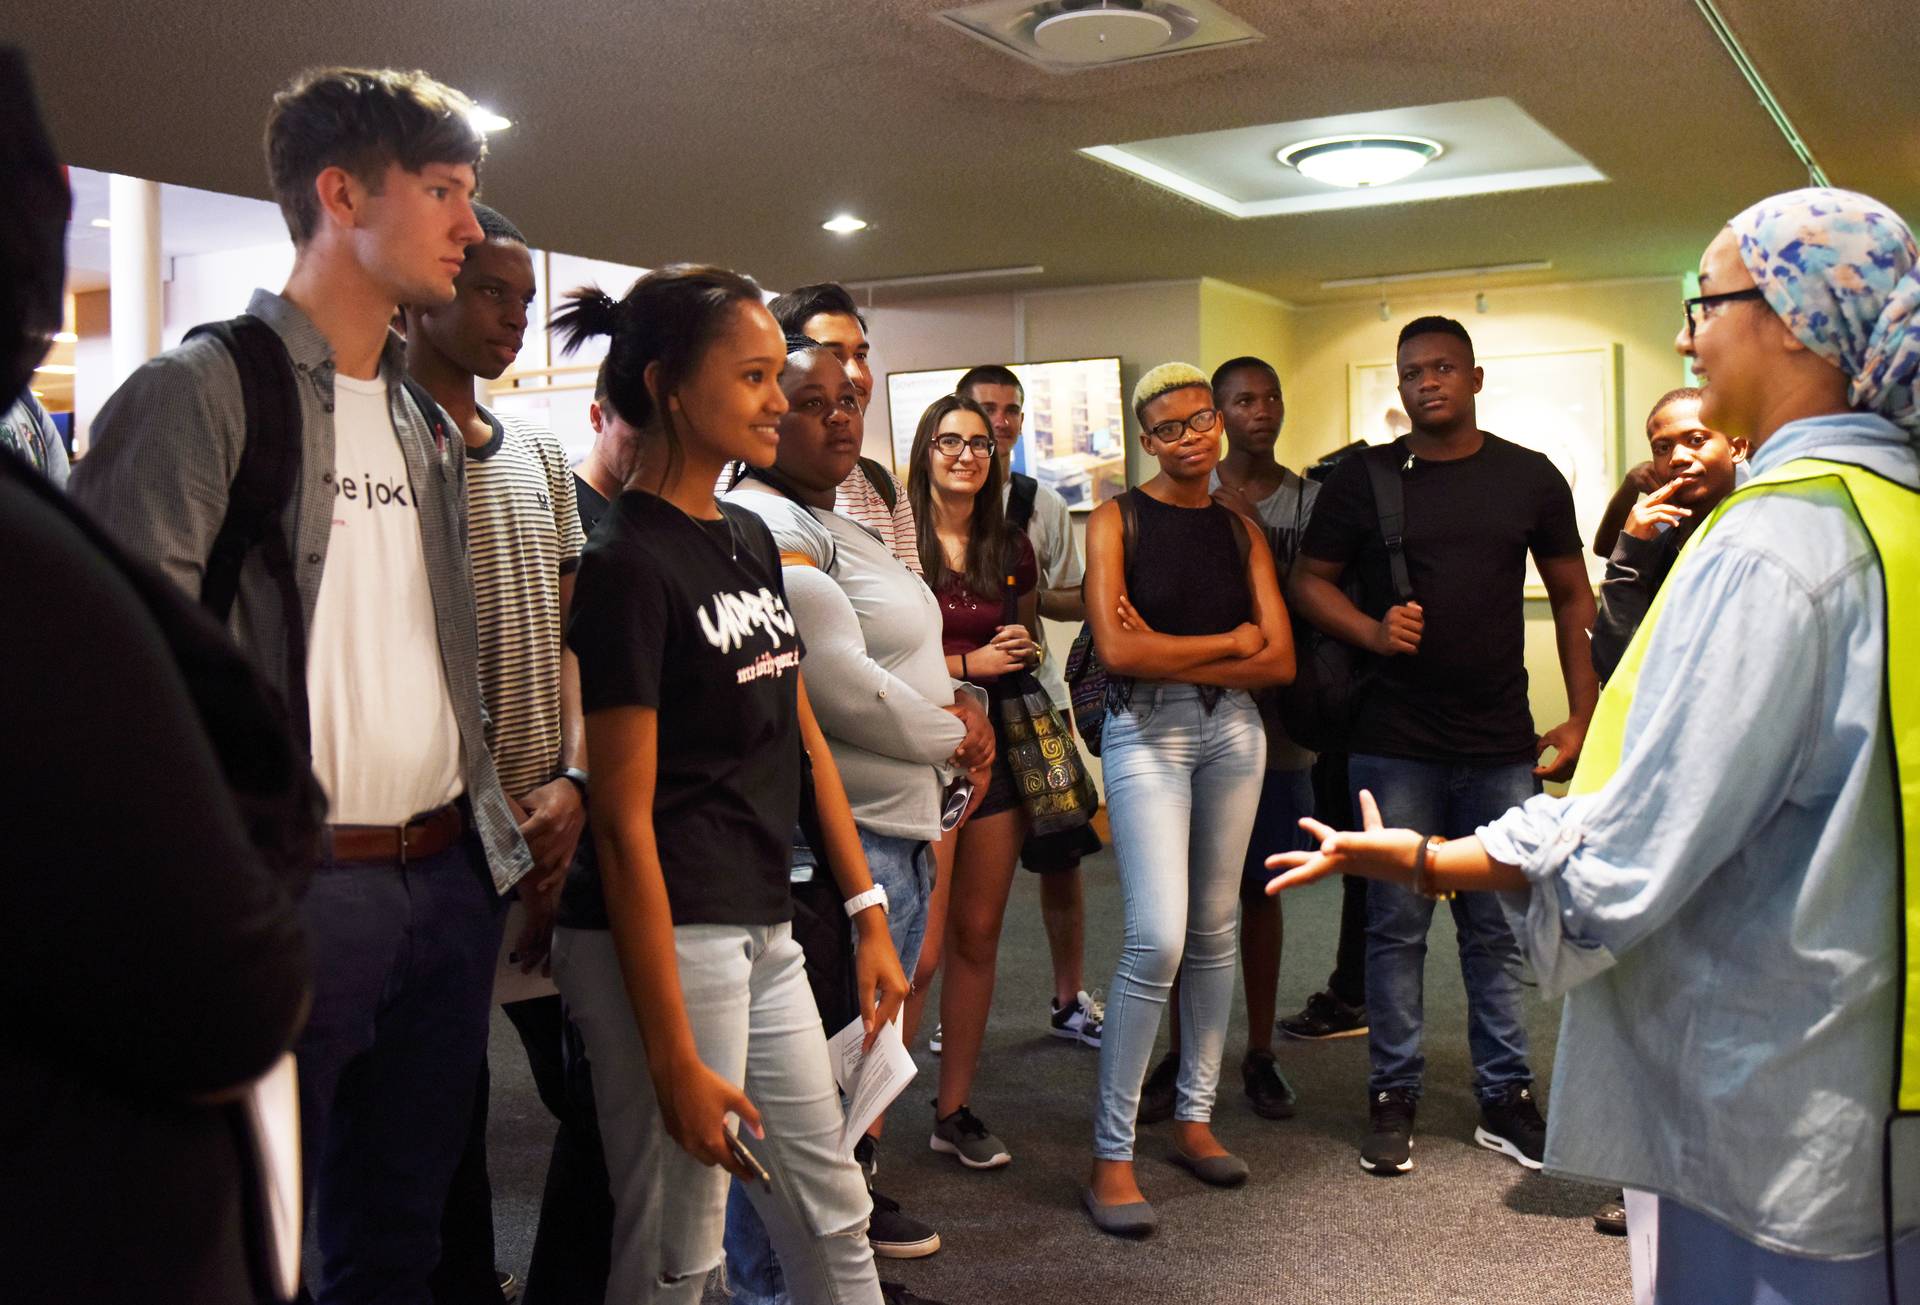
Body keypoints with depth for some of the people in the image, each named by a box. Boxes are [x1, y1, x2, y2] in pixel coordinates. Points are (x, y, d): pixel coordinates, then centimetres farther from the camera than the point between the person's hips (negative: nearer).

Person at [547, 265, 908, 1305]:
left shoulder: (750, 539, 11)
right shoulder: (628, 564, -14)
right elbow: (624, 823, -17)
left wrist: (869, 916, 13)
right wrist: (675, 1061, -18)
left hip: (762, 933, 8)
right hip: (665, 939, -8)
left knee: (832, 1218, 17)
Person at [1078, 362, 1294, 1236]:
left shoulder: (1240, 531, 10)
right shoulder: (1116, 521, -1)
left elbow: (1280, 660, 1)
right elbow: (1117, 649, -14)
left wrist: (1173, 656, -11)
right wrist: (1228, 641, -5)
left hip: (1233, 729, 5)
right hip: (1146, 733, -5)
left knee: (1215, 929, 10)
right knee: (1157, 940, -13)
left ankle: (1194, 1116, 24)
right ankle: (1111, 1155, -3)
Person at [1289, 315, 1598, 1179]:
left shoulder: (1530, 478, 7)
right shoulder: (1362, 479, 3)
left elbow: (1572, 598, 10)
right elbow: (1310, 580, 7)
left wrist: (1580, 719, 3)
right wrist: (1372, 630, -13)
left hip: (1502, 747, 1)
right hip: (1394, 744, -1)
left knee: (1499, 929, 8)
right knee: (1396, 927, 5)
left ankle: (1505, 1098, 20)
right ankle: (1393, 1097, 17)